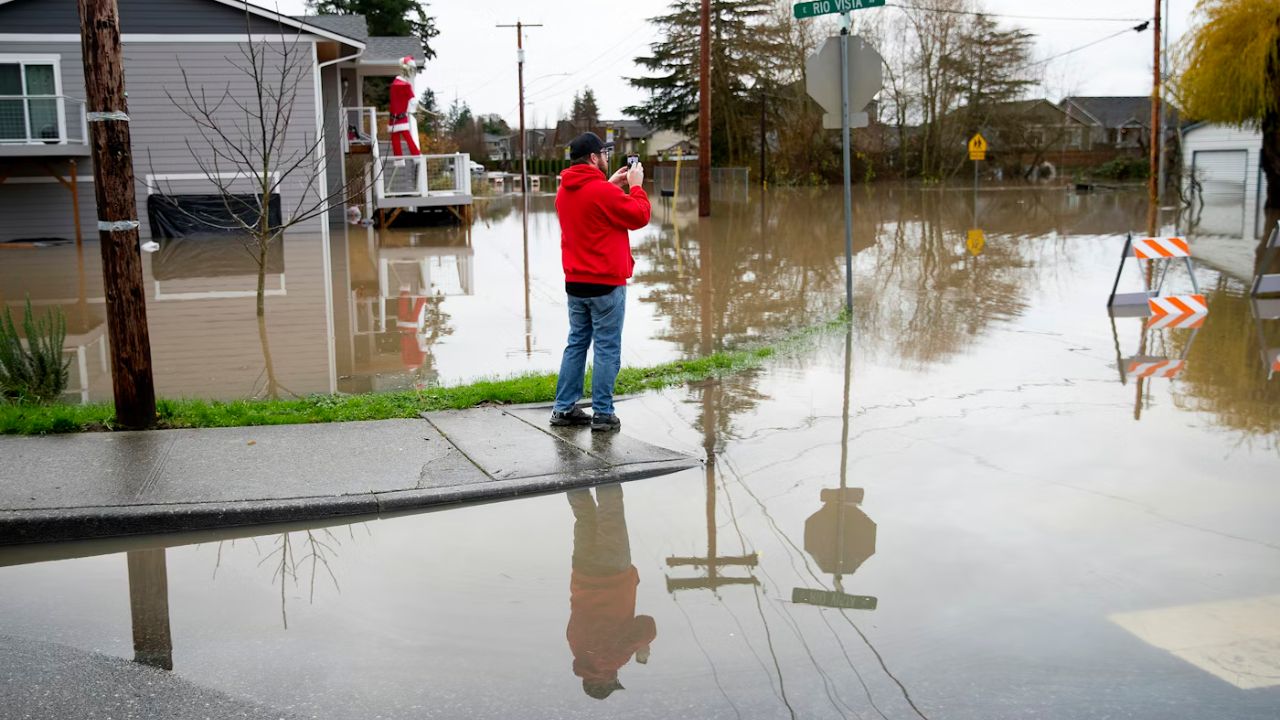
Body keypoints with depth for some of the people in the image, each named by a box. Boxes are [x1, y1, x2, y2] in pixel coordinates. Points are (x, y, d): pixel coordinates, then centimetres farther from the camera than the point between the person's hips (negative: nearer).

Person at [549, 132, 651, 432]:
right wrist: (635, 186, 3)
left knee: (576, 344, 15)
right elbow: (639, 216, -10)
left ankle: (564, 407, 17)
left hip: (575, 282, 8)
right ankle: (602, 413, 2)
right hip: (606, 283, -8)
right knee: (607, 350, -1)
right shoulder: (603, 191, -17)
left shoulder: (565, 192, 8)